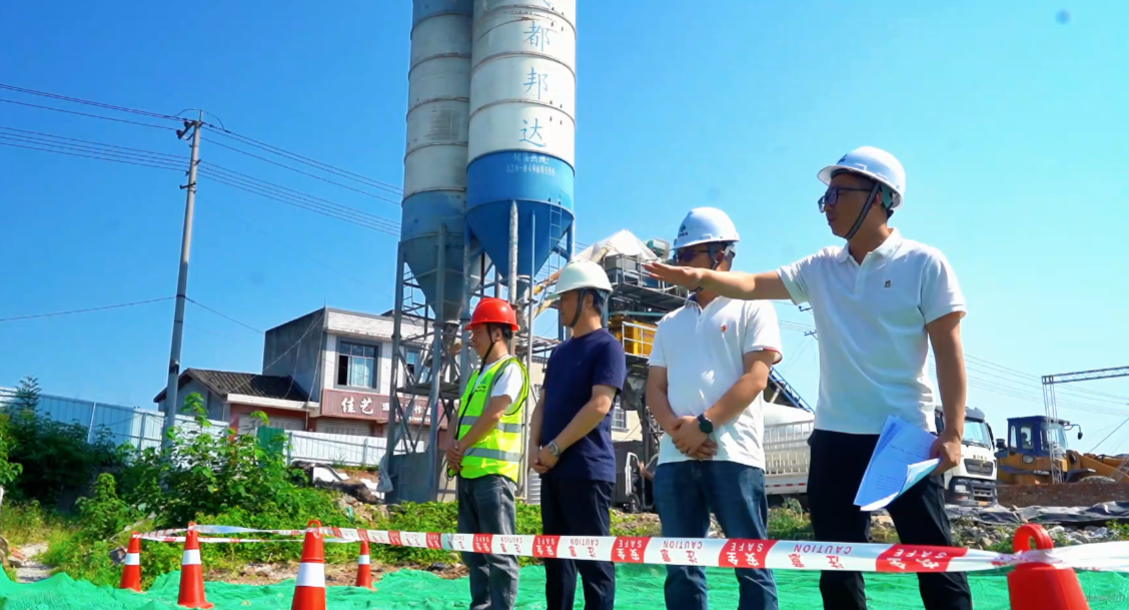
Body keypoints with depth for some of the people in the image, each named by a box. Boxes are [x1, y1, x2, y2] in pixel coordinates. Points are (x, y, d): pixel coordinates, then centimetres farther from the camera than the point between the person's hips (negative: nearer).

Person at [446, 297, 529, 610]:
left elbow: (492, 415, -15)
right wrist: (452, 447, -1)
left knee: (498, 551, -7)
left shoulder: (510, 370, -5)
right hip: (467, 471, 9)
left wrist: (461, 446, -6)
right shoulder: (476, 375, 21)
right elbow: (460, 417, 18)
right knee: (474, 551, 12)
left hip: (493, 471, -9)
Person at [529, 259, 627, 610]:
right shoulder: (559, 352, 18)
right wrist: (535, 446, 1)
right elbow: (543, 403, 19)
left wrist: (554, 448, -14)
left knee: (593, 559, -4)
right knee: (556, 556, 11)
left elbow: (599, 405, -16)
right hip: (553, 471, 8)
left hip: (588, 470, -8)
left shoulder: (607, 346, -6)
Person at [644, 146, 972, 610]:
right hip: (835, 438, 5)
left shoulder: (924, 264, -3)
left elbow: (948, 352, -5)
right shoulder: (821, 269, 10)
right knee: (837, 567, 11)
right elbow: (754, 285, 2)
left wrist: (952, 432, -12)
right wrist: (701, 277, -17)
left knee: (934, 560, 1)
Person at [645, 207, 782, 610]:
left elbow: (755, 378, -5)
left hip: (733, 455, -5)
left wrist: (704, 424, -12)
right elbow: (655, 388, 15)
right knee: (681, 570, 6)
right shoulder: (671, 323, 22)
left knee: (751, 567, -3)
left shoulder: (751, 308, 6)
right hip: (675, 457, 5)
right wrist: (675, 428, -6)